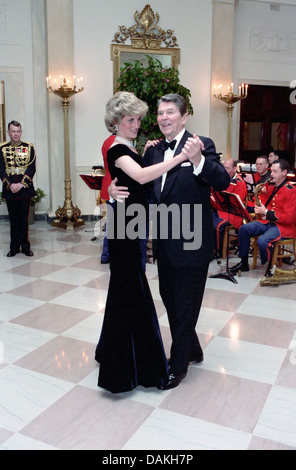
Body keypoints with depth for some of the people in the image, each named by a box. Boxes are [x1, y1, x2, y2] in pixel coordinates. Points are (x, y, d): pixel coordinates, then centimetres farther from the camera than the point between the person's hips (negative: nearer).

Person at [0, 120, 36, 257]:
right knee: (13, 219, 7)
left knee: (24, 219, 4)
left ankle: (25, 247, 14)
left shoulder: (29, 147, 4)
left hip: (25, 189, -1)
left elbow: (32, 168, -3)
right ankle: (14, 247, 16)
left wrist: (21, 184, -14)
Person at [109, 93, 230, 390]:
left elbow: (222, 182, -26)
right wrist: (114, 190, -16)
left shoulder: (202, 145, -12)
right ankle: (192, 351, 45)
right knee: (169, 298, 22)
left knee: (185, 304, 8)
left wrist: (198, 160, -45)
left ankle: (178, 366, 28)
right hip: (164, 243, 7)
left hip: (191, 243, -7)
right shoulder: (154, 151, 7)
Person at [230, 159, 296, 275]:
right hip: (267, 222, 8)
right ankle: (244, 263, 3)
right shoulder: (270, 186, 11)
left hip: (284, 226, -8)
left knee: (262, 241, -32)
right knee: (243, 229, -7)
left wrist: (266, 212, -21)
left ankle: (272, 267, -5)